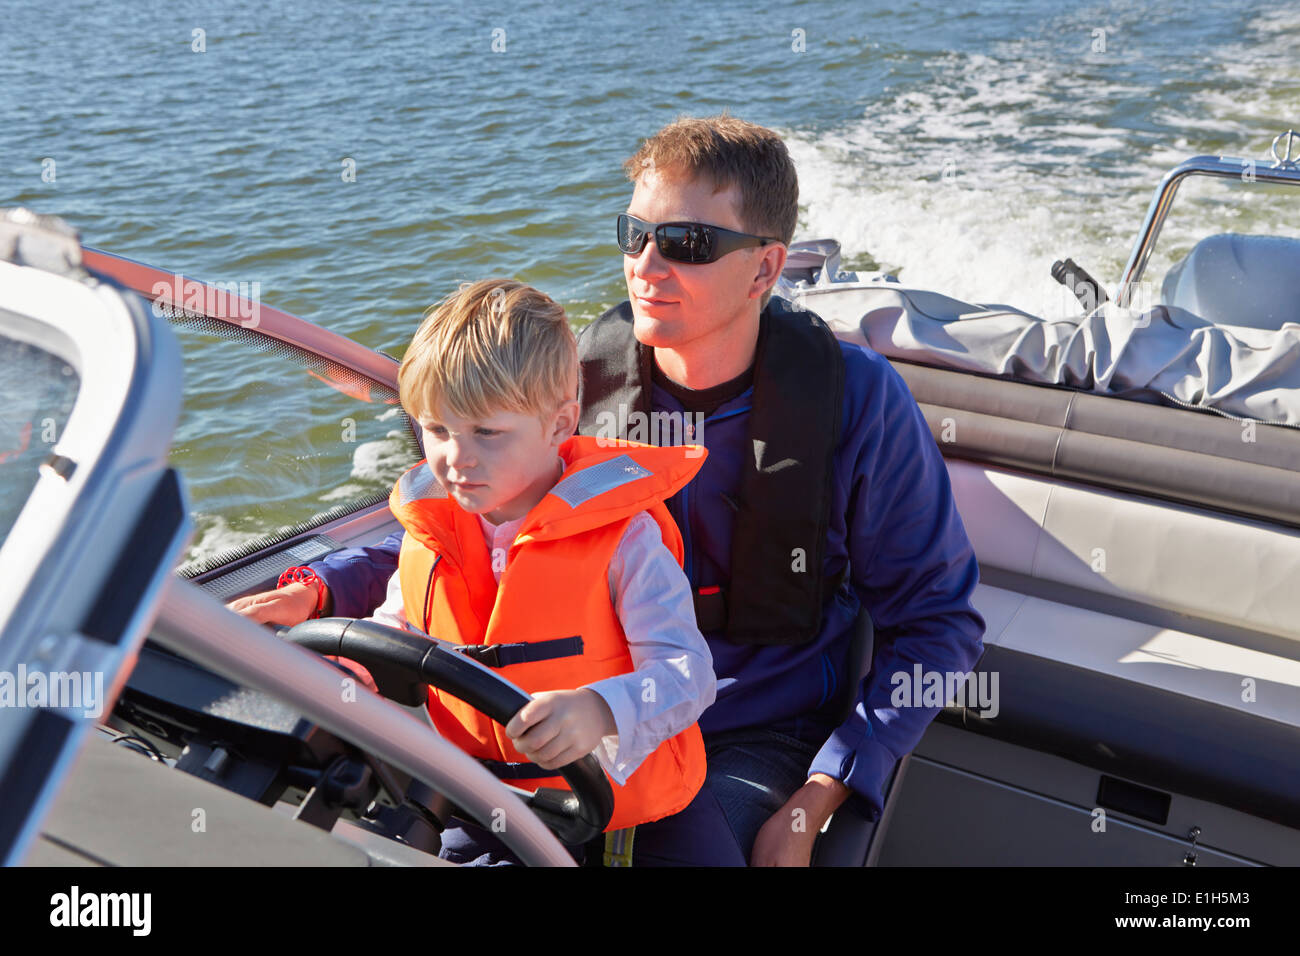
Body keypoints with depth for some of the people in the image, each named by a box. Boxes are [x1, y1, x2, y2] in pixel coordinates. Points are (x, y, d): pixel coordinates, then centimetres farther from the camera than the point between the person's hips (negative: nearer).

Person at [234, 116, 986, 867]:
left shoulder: (857, 399, -15)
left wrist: (816, 803, -16)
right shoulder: (583, 374, -7)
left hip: (757, 740, -2)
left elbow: (938, 619, -7)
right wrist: (322, 589, -10)